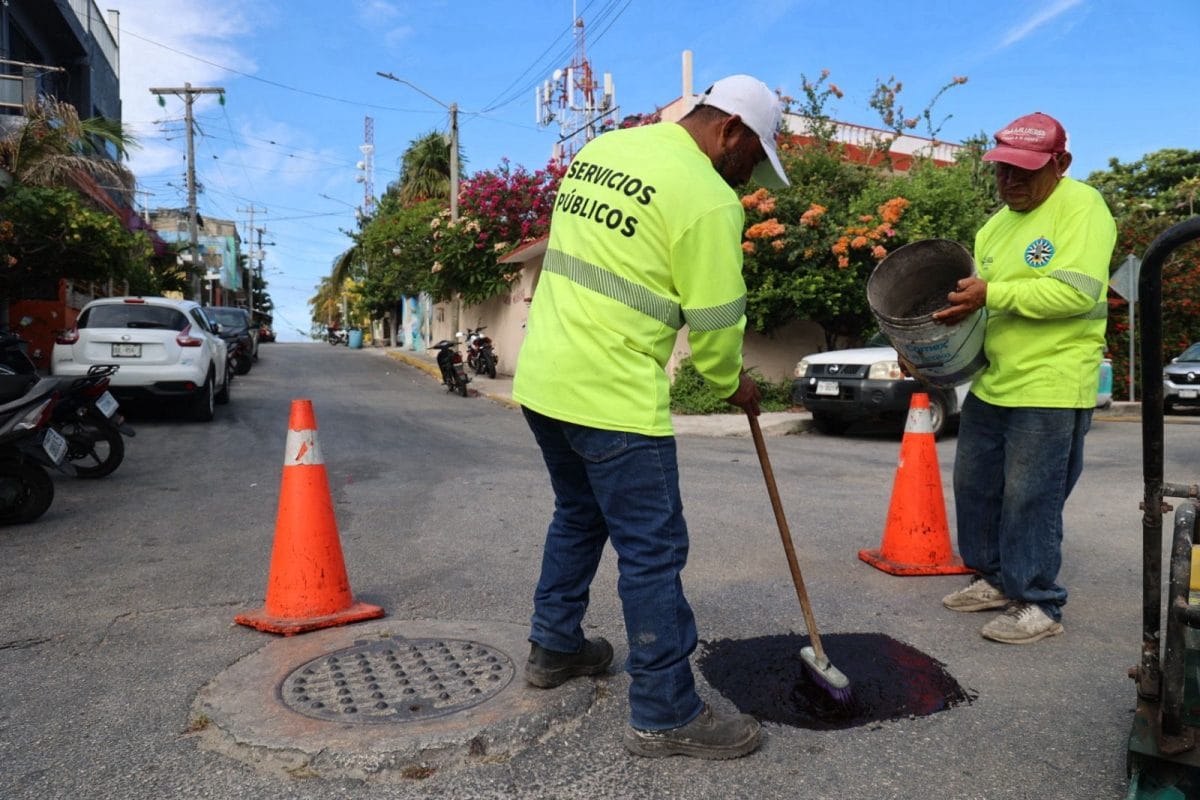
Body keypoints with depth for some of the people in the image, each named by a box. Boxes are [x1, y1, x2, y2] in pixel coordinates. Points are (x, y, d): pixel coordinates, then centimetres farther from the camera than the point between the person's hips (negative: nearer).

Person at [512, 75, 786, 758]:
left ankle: (555, 648, 39)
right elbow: (715, 318, -9)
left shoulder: (600, 150, 13)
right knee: (653, 551, 2)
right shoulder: (707, 197, -11)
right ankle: (666, 714, 14)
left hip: (541, 377, 9)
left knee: (578, 517, 25)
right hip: (613, 397, -9)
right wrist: (732, 383, 10)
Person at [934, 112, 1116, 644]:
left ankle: (1037, 605, 11)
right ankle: (995, 580, 29)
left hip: (1051, 386, -8)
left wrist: (992, 294, -23)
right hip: (991, 382, 8)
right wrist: (957, 307, 2)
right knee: (975, 485, 13)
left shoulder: (1081, 206, -8)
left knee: (1030, 498, -4)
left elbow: (1078, 291, -21)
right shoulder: (995, 226, 16)